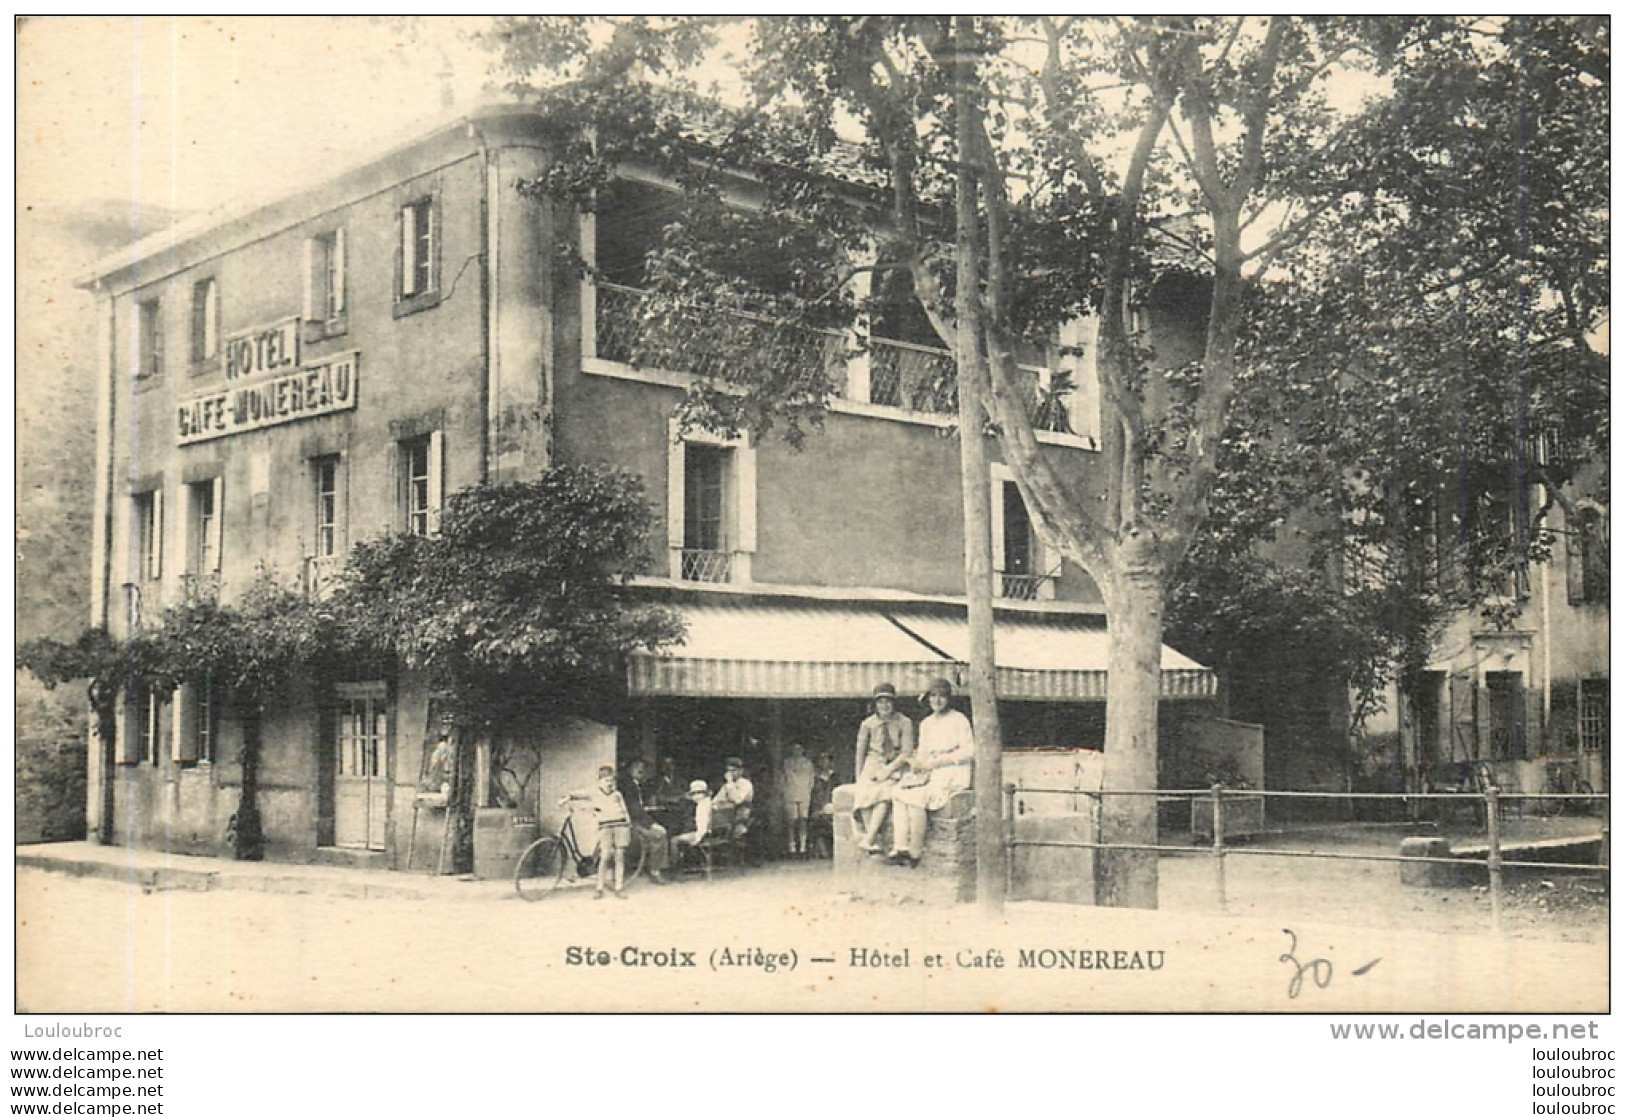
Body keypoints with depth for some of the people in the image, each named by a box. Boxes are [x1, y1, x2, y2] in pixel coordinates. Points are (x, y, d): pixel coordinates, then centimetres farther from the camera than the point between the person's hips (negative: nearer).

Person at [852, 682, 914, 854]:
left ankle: (867, 840, -40)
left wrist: (888, 769, -14)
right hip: (872, 767, 2)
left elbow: (907, 752, -3)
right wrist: (859, 776, 0)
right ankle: (874, 841, -31)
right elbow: (860, 751, 11)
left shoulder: (904, 723, 2)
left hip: (894, 768, -2)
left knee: (884, 793, -33)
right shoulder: (868, 724, 8)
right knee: (864, 793, -30)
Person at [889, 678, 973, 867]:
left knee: (915, 797, -30)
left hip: (952, 773, -7)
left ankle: (915, 852, -21)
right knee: (898, 793, -21)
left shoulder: (959, 720, -2)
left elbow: (968, 751, -10)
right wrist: (917, 762, -6)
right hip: (928, 773, 7)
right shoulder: (926, 724, 19)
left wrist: (936, 761, -15)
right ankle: (900, 847, -27)